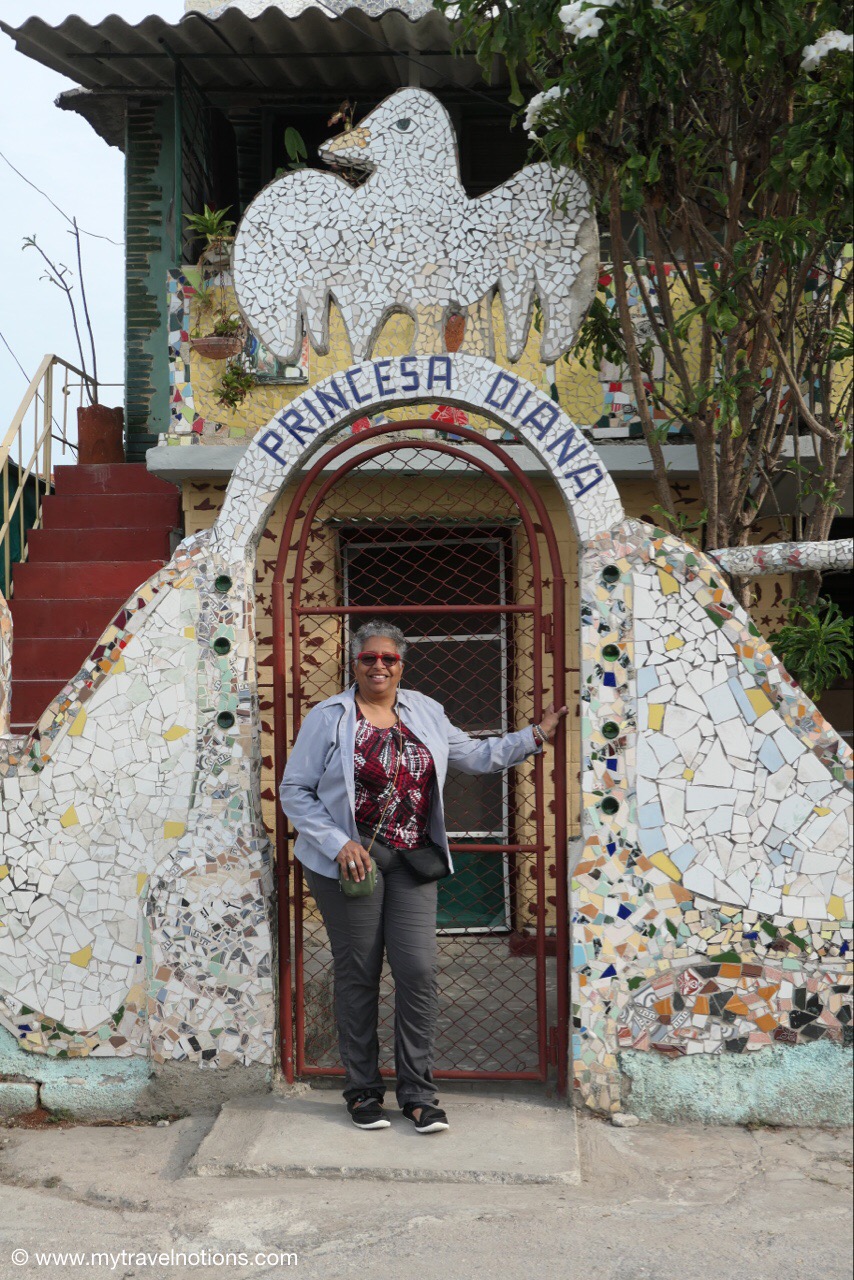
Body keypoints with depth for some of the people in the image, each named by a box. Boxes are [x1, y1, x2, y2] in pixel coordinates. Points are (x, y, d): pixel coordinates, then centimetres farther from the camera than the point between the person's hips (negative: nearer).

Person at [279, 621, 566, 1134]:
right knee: (358, 973, 3)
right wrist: (338, 843, -13)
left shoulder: (426, 712, 11)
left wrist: (535, 737, 15)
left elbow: (474, 755, 21)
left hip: (411, 860, 3)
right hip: (350, 857, -3)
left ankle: (417, 1091, 11)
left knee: (419, 970, -3)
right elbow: (295, 790, -2)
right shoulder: (328, 718, -2)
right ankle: (363, 1091, 19)